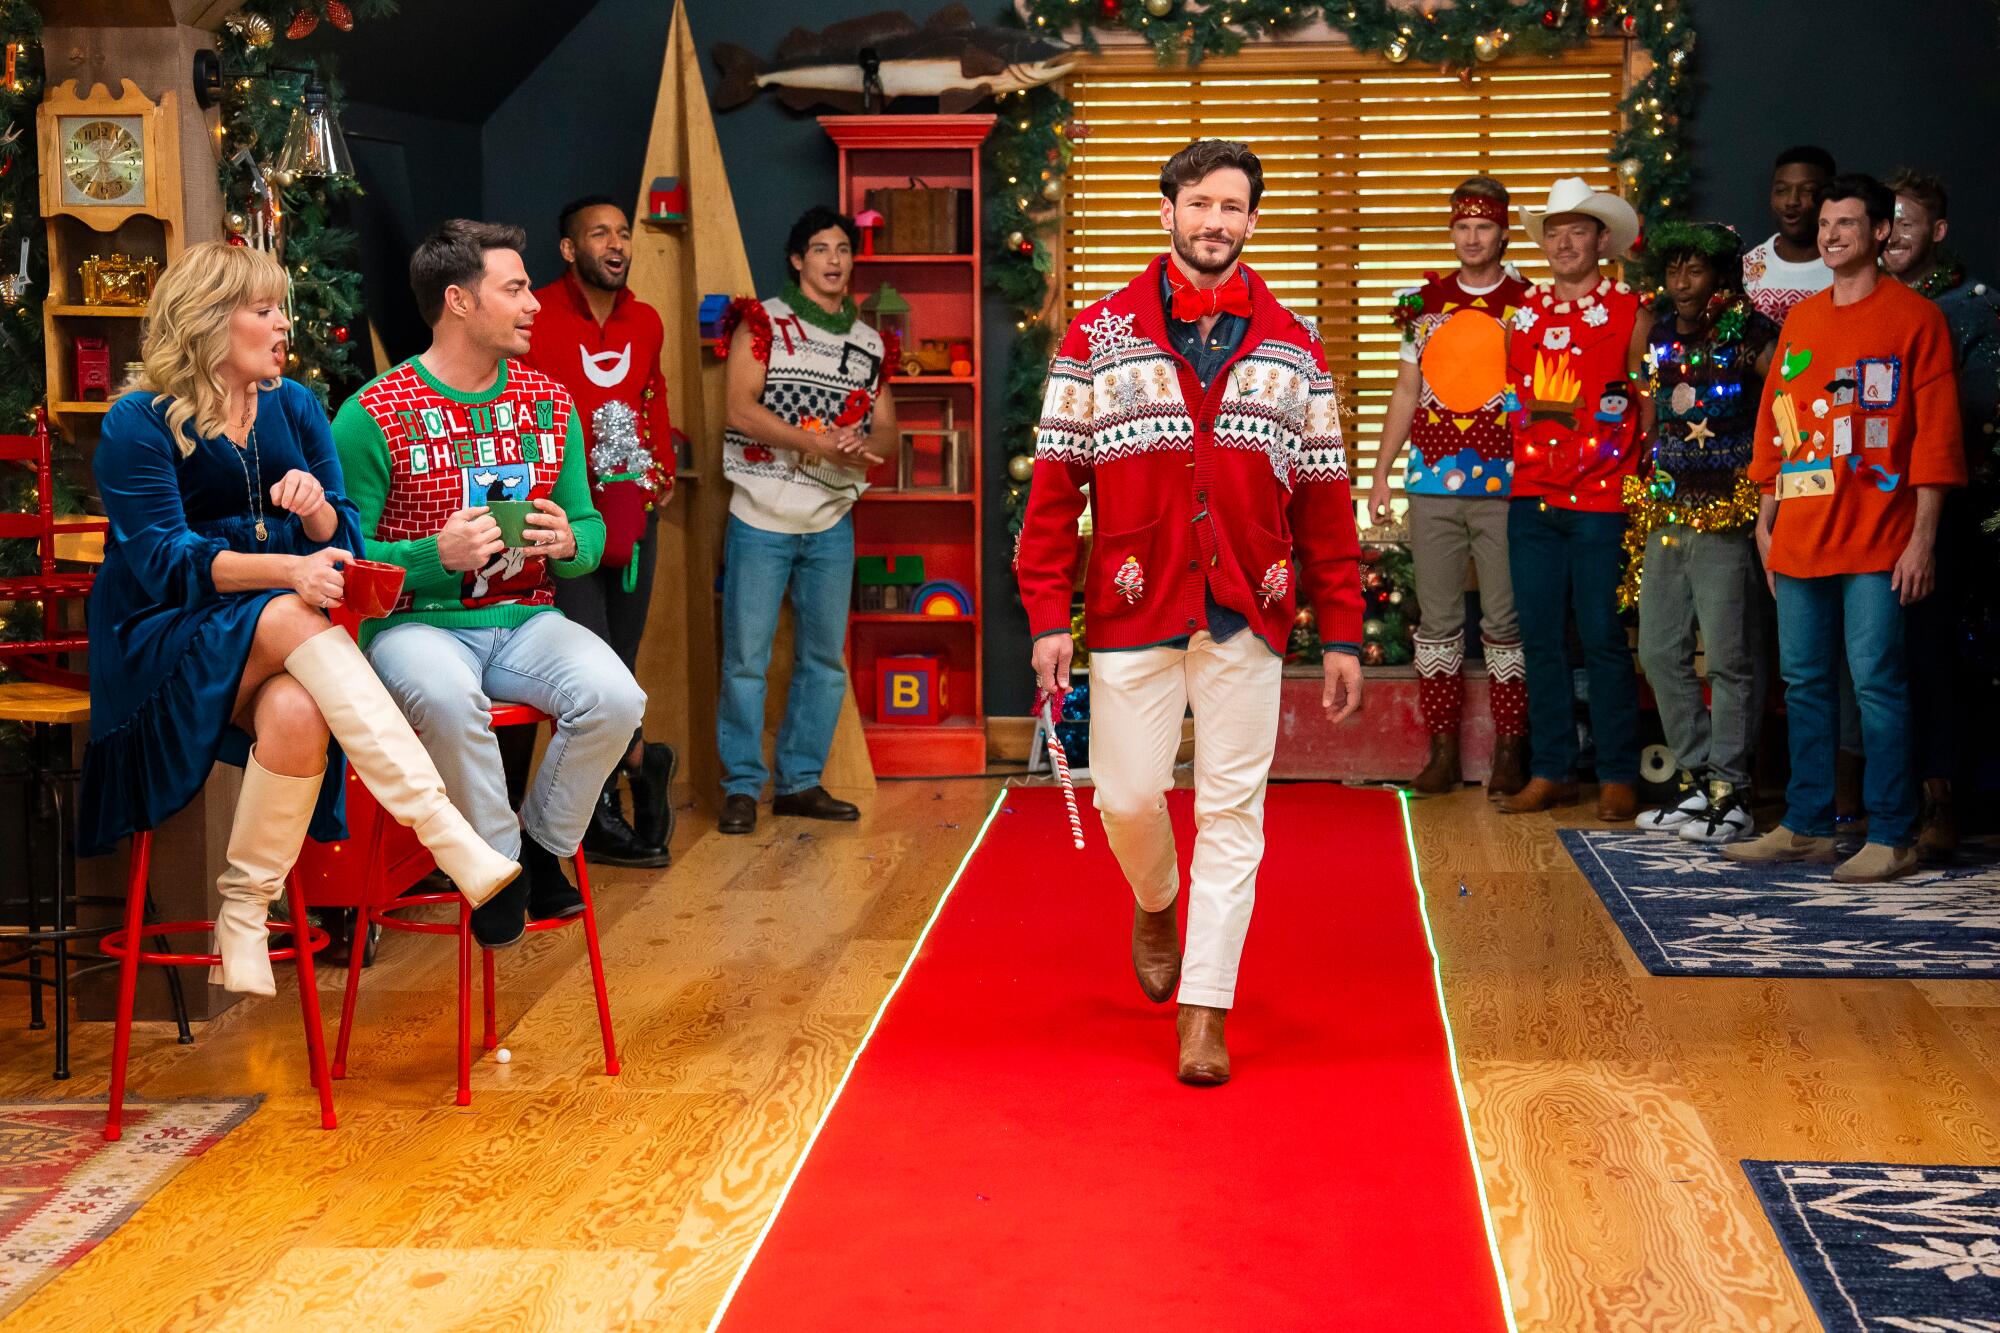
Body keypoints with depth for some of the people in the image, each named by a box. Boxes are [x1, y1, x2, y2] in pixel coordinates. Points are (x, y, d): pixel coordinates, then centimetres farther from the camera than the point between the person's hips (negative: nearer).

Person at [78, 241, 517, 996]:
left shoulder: (294, 407, 10)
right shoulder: (137, 425, -4)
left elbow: (343, 542, 8)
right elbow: (162, 560, -16)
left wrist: (317, 508, -16)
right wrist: (287, 572, -30)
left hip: (284, 645, 3)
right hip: (166, 644, -3)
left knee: (298, 712, -34)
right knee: (295, 619, -35)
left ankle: (245, 915, -22)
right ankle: (446, 832, -44)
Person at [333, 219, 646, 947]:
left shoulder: (550, 403, 10)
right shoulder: (374, 415, -7)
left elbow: (589, 526, 15)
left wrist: (569, 544, -10)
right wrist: (438, 554, -23)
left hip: (523, 619, 4)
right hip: (415, 622, -4)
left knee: (615, 697, -25)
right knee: (448, 699, -39)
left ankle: (542, 846, 2)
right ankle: (499, 862, -12)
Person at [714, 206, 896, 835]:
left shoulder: (870, 344, 13)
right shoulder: (762, 323, 0)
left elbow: (886, 430, 12)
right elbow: (740, 409, -11)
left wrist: (862, 447, -12)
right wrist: (820, 442, -20)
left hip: (832, 523, 5)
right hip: (761, 520, -5)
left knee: (825, 658, 8)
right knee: (746, 659, -4)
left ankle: (801, 781, 18)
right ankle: (741, 787, 5)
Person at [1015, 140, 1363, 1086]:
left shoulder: (1291, 349, 7)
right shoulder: (1098, 338, 2)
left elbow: (1324, 497, 7)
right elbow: (1055, 482, 1)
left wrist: (1342, 632, 3)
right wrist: (1047, 616, -5)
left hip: (1246, 620, 1)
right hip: (1133, 615, -1)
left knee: (1233, 811, 1)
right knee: (1128, 797, 4)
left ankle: (1205, 1012, 7)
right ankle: (1155, 904, 38)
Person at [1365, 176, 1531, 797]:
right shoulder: (1425, 302, 11)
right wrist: (1379, 476, 10)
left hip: (1504, 487, -3)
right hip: (1432, 487, 3)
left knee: (1505, 622, 0)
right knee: (1437, 621, 5)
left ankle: (1509, 752, 7)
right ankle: (1442, 751, 12)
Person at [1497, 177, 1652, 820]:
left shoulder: (1630, 313, 1)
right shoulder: (1522, 313, 12)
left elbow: (1652, 404, 3)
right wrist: (1514, 468, 11)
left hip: (1602, 502, -4)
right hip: (1532, 500, 4)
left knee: (1603, 640, -2)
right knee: (1541, 639, 6)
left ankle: (1618, 777, 6)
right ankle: (1550, 771, 14)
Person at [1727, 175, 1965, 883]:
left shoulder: (1914, 318, -2)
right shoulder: (1799, 320, 15)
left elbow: (1936, 435, -6)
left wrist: (1922, 537, -11)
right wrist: (1766, 520, 14)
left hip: (1875, 543, -6)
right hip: (1799, 541, 6)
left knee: (1876, 680, -6)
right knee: (1804, 683, 8)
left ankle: (1890, 838, 0)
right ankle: (1807, 827, 16)